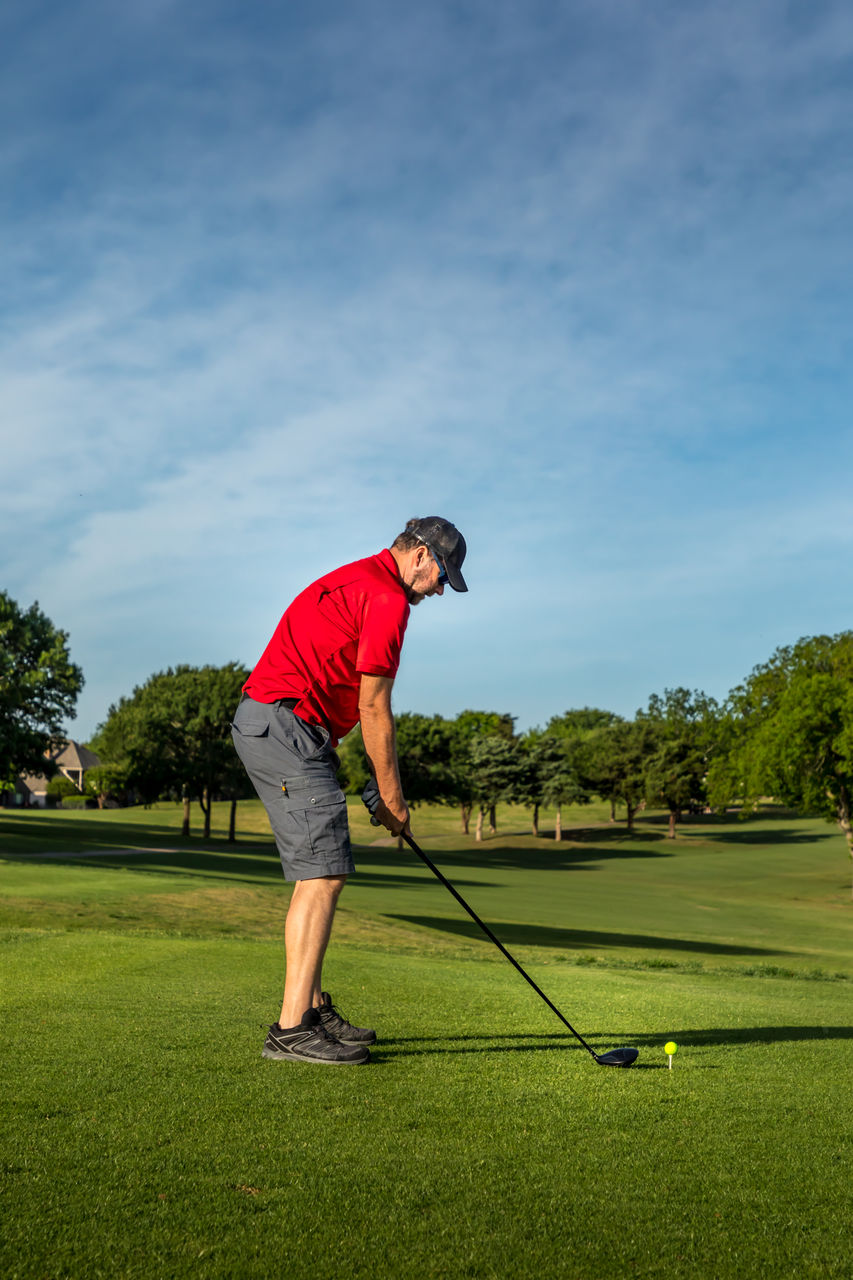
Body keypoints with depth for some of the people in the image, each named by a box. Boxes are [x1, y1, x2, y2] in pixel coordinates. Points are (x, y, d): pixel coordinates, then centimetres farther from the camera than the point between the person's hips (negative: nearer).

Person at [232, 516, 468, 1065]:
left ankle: (314, 1009, 19)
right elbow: (374, 708, -10)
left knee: (319, 874, 13)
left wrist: (328, 754, 19)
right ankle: (292, 1029, -11)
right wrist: (392, 796, -2)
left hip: (261, 723, 11)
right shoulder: (388, 598, -10)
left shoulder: (353, 580, 23)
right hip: (287, 726, -11)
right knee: (323, 874, -12)